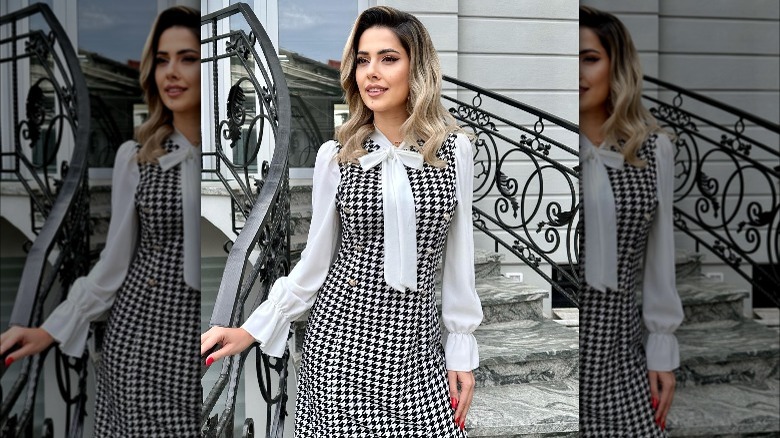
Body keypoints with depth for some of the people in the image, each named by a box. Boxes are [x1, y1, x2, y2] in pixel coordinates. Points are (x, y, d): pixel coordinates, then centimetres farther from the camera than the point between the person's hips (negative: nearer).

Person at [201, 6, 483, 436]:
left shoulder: (455, 151, -1)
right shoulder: (335, 156, -1)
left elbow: (459, 257, 4)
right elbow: (315, 260, 4)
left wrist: (463, 352, 5)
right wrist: (251, 330, -1)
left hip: (416, 338, 1)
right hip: (340, 336, 0)